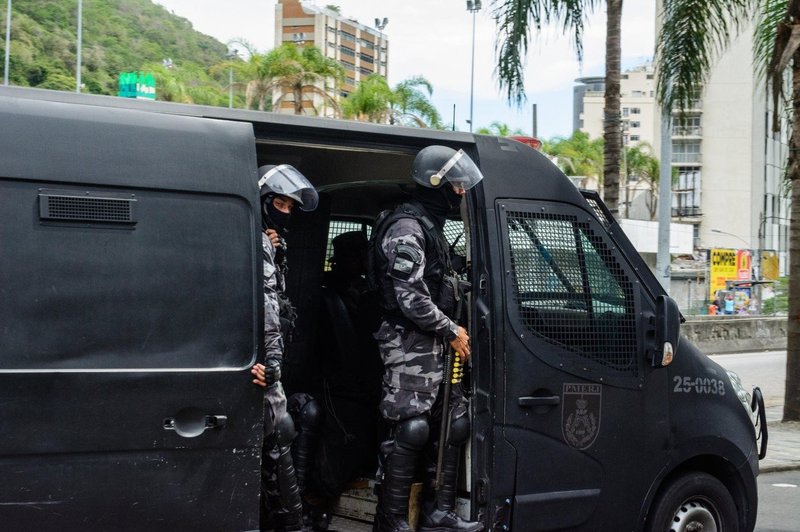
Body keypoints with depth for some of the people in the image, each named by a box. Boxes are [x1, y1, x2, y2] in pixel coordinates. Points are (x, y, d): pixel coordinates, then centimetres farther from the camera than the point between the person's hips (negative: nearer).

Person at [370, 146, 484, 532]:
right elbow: (411, 298, -21)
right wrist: (451, 331, -12)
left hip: (432, 345, 10)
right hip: (410, 344, -10)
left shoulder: (429, 226, 18)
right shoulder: (407, 229, -14)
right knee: (410, 431, -10)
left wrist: (450, 332, 10)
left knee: (452, 424, 11)